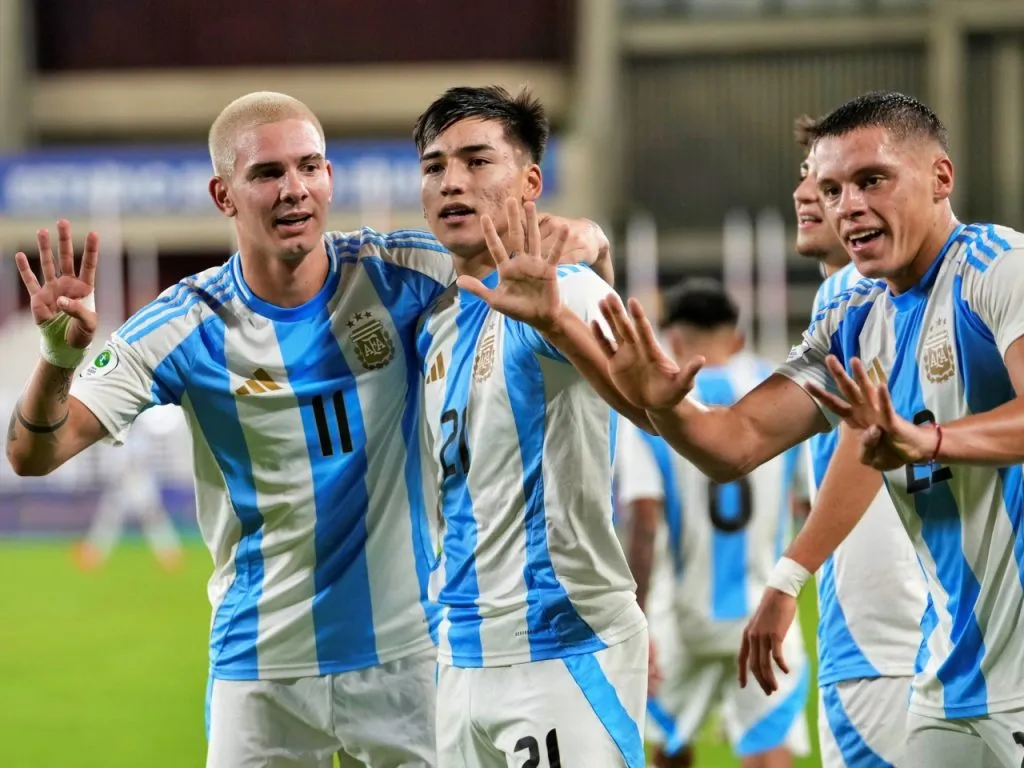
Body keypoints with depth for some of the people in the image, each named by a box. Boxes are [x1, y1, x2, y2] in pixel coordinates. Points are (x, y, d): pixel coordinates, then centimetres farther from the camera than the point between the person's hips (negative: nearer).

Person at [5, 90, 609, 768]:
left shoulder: (398, 277, -6)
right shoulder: (189, 325, -8)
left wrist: (574, 238, -25)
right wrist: (61, 355, -31)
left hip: (406, 653, 1)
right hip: (261, 666, -1)